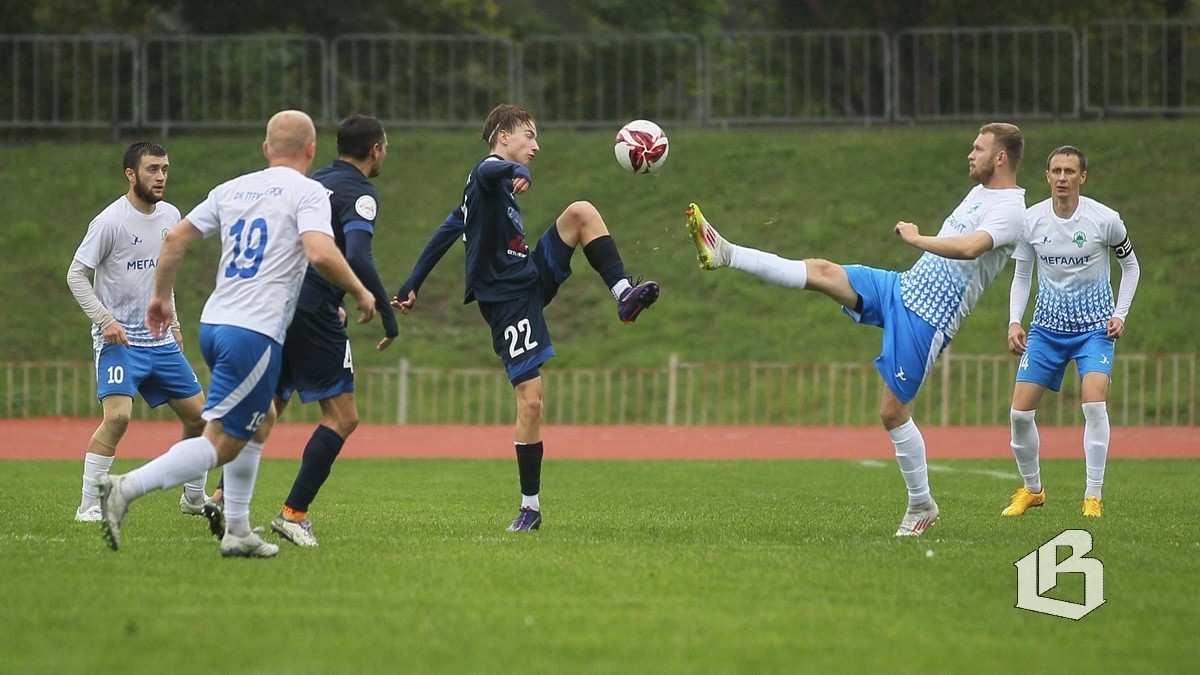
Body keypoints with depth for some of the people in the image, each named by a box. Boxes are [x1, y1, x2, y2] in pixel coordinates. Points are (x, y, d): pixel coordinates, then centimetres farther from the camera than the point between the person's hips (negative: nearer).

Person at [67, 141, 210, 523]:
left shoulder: (170, 216, 8)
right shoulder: (110, 222, -13)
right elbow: (76, 274, -9)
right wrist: (104, 320, -18)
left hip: (161, 341, 7)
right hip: (119, 340, -7)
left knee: (198, 415, 8)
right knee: (118, 415, -23)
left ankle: (194, 499, 26)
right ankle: (89, 506, -16)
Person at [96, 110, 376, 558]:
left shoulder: (232, 190, 15)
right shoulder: (307, 192, -3)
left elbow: (175, 238, 15)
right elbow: (321, 253, -18)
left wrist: (161, 295, 27)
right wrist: (360, 293, -4)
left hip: (213, 324, 8)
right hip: (256, 333, -8)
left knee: (262, 419, 25)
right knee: (222, 444, -7)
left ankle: (237, 532, 21)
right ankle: (125, 489, -21)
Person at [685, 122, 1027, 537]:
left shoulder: (1010, 211, -16)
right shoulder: (978, 193, 14)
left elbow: (969, 248, -34)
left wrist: (916, 239, -24)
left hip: (926, 321, -8)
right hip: (901, 288, 8)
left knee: (892, 411, -6)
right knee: (821, 272, -6)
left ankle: (921, 504, 8)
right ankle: (725, 255, -8)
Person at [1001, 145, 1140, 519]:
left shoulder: (1106, 220, -11)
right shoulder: (1030, 220, -5)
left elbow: (1130, 266, 5)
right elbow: (1022, 276, 8)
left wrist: (1120, 314, -5)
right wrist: (1014, 322, -5)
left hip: (1095, 326, -3)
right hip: (1047, 327, 3)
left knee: (1094, 402, -23)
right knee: (1020, 411, -4)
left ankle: (1093, 497, -13)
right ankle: (1031, 489, 19)